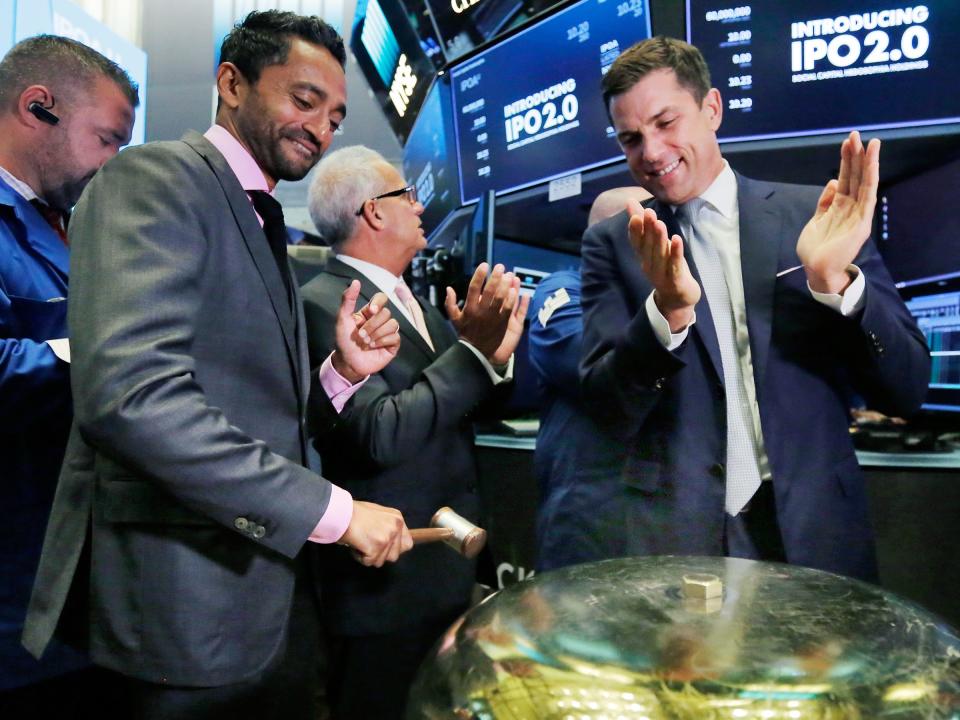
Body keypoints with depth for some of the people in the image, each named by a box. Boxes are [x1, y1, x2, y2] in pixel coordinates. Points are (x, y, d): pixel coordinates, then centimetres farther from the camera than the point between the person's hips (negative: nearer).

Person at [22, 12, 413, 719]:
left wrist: (343, 371, -5)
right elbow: (128, 394, -27)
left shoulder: (266, 226, 15)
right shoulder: (155, 178, -11)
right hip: (186, 600, -8)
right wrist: (333, 508, -24)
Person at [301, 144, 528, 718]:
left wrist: (492, 350, -11)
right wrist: (473, 351, -25)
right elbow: (379, 435, -26)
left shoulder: (413, 301, 9)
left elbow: (466, 406, 9)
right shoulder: (326, 303, -16)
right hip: (388, 588, -8)